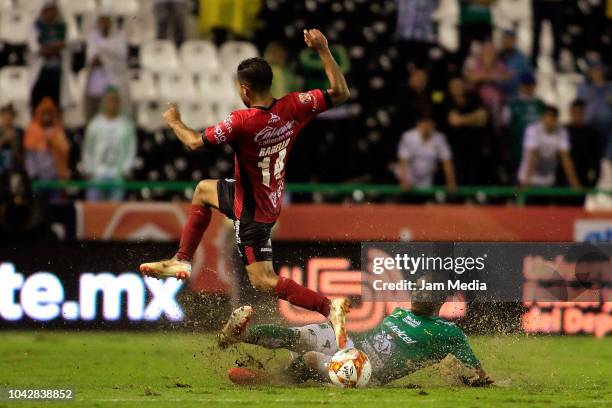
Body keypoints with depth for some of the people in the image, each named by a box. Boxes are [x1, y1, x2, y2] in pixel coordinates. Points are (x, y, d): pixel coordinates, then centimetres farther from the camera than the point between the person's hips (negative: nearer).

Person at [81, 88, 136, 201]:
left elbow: (131, 149, 6)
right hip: (97, 174, 0)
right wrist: (88, 170, 0)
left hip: (118, 176, 0)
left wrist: (125, 169, -4)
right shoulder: (95, 123, 6)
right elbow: (87, 149, 9)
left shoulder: (126, 124, 5)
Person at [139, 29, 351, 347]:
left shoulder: (241, 122, -31)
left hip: (253, 211, -9)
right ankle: (181, 262, 34)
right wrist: (323, 50, -6)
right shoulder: (292, 107, -15)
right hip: (271, 197, 9)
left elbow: (196, 142, -20)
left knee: (264, 282, -6)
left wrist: (174, 122, 0)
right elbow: (340, 93, -7)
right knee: (203, 190, 29)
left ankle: (329, 307, -18)